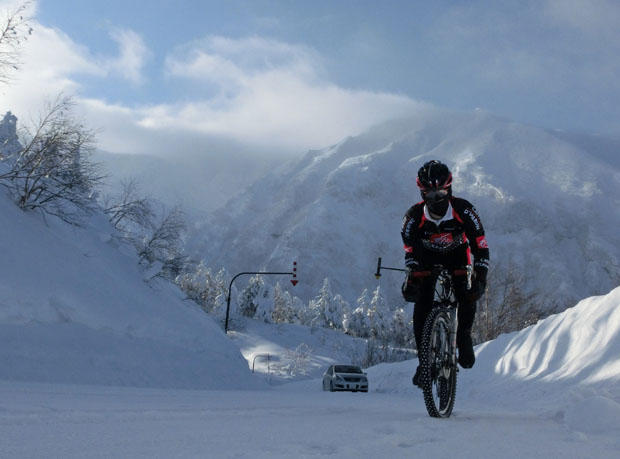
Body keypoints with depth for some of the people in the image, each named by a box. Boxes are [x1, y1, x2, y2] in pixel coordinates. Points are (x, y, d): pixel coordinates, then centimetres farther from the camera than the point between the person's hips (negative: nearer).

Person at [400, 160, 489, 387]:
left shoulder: (464, 210, -28)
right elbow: (410, 249, -19)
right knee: (422, 304, -16)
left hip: (457, 255, 0)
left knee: (467, 295, -25)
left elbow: (480, 244, -25)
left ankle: (464, 336, 3)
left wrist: (481, 276, -34)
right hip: (427, 257, 0)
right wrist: (412, 275, -33)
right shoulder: (414, 215, -27)